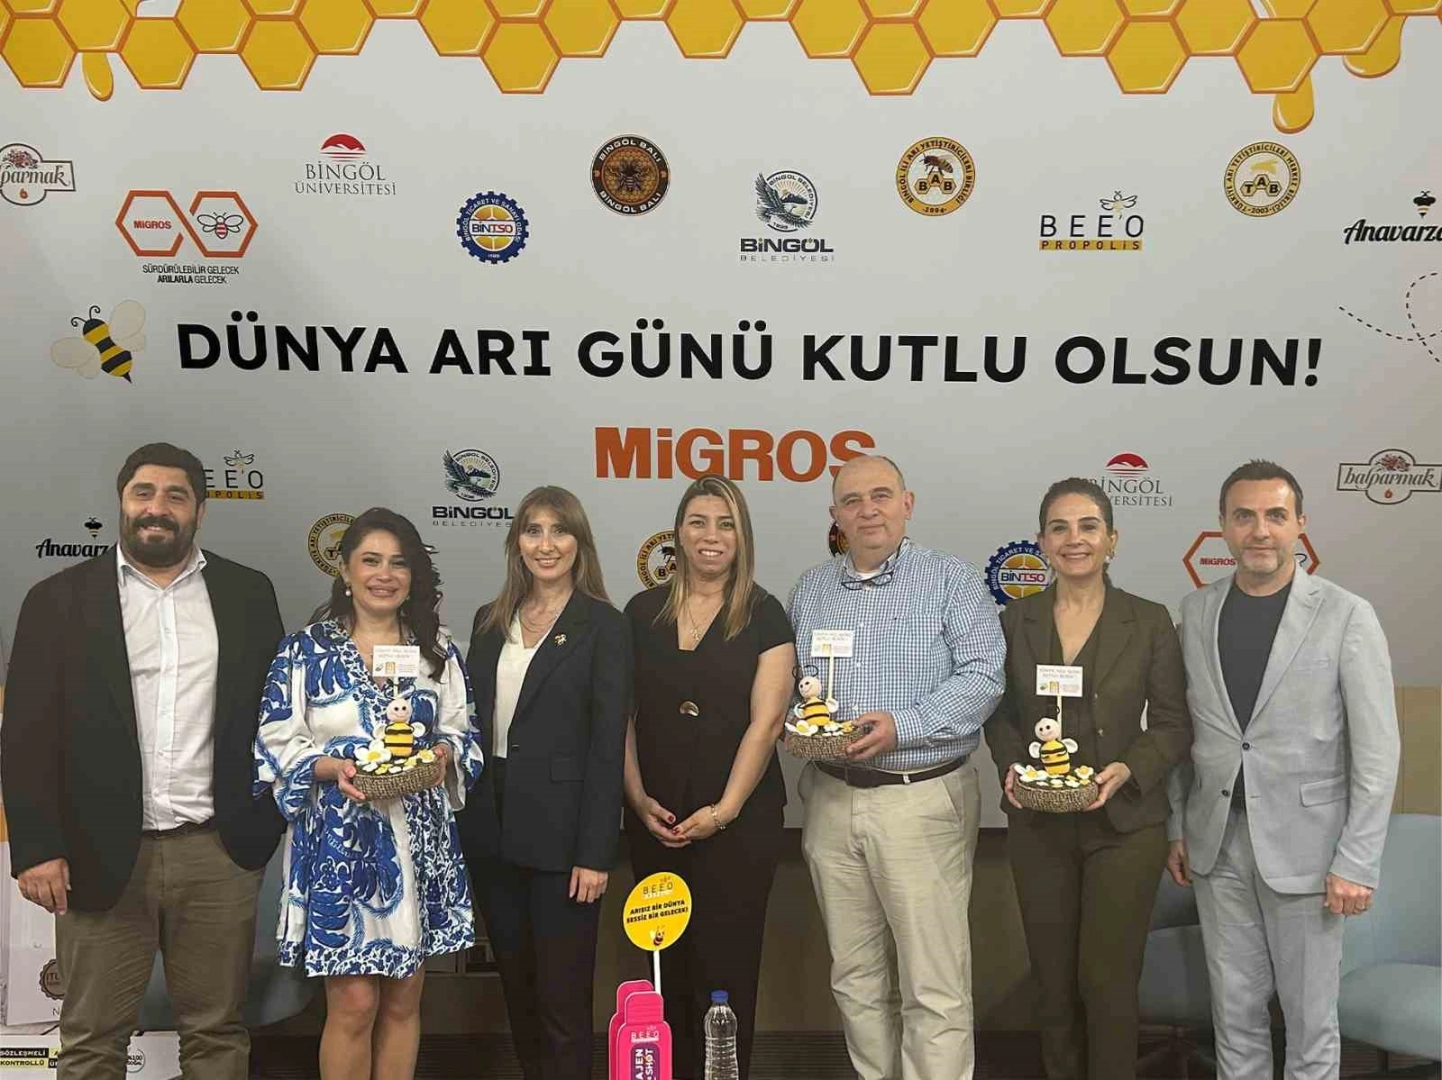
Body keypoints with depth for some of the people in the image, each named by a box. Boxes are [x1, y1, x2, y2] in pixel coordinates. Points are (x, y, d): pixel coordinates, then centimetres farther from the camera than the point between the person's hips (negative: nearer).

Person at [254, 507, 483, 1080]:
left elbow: (462, 731, 12)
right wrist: (334, 768, -20)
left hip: (421, 839, 3)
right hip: (341, 838, -3)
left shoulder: (437, 649, 8)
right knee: (354, 1002, -1)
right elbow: (277, 743, -4)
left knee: (403, 1000, 11)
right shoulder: (305, 650, -2)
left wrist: (442, 752, -9)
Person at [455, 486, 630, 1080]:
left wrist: (595, 854, -14)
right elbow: (474, 724, 12)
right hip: (491, 831, 6)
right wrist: (465, 822, 7)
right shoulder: (491, 621, 10)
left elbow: (607, 745, -10)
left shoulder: (602, 626, -7)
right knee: (516, 986, 16)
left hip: (561, 832, -5)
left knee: (563, 995, 2)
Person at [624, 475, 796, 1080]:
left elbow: (765, 721, -8)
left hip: (740, 819, -3)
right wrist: (638, 798, -4)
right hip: (655, 819, 3)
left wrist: (724, 810, -13)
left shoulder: (763, 616, -2)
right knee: (665, 964, 9)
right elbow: (622, 714, 6)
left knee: (726, 963, 2)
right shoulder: (642, 612, 7)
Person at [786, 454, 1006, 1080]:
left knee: (935, 987, -3)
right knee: (855, 978, 13)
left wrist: (903, 726, -19)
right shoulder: (809, 592, 13)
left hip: (923, 800, -4)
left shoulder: (952, 582, -1)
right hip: (830, 799, 5)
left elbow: (983, 677, -9)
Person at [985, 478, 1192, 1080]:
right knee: (1053, 981, 12)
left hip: (1124, 825, -2)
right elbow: (999, 714, 8)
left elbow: (1173, 724, -1)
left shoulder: (1150, 623, -3)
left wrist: (1129, 769, -17)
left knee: (1107, 981, 0)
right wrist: (1011, 764, -10)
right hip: (1038, 827, 2)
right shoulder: (1016, 622, 2)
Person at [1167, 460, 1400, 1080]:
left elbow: (1377, 751, -8)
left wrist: (1357, 864, -11)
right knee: (1234, 1007, 14)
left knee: (1310, 1016, 9)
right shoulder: (1196, 612, 4)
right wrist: (1177, 826, 8)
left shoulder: (1346, 617, -8)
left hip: (1303, 845, -3)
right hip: (1217, 844, 4)